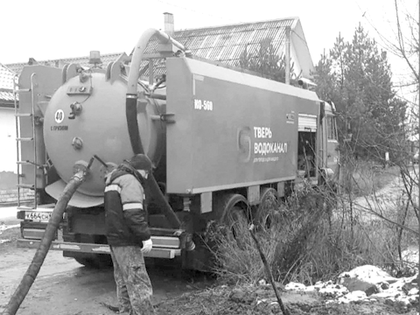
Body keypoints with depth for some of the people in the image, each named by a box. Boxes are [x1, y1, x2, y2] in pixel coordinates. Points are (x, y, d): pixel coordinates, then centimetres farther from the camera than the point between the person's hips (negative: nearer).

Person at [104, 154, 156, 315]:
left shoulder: (114, 180, 19)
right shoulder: (129, 180, -13)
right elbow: (133, 213, -23)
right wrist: (146, 237, -21)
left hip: (115, 238, 10)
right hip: (127, 242, -10)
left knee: (123, 282, 16)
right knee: (138, 284, -10)